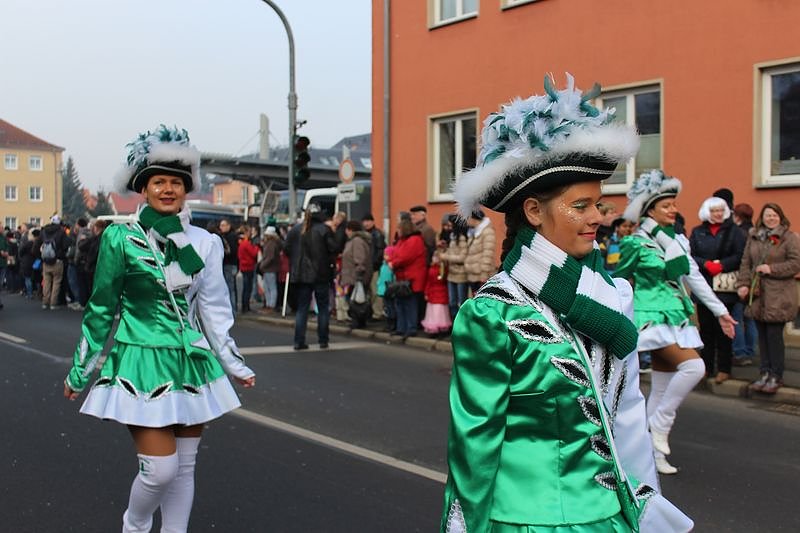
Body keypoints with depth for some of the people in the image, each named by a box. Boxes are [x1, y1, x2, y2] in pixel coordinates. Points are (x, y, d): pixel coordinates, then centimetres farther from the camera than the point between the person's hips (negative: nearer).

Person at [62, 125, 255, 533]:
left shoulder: (204, 243, 4)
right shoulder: (120, 239, -6)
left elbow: (213, 311, 10)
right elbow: (101, 309, 0)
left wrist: (235, 366, 12)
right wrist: (80, 371, 4)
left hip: (191, 363, 4)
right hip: (142, 362, -4)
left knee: (184, 468, 10)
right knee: (160, 469, -7)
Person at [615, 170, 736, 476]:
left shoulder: (678, 240, 12)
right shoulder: (635, 244, -8)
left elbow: (694, 277, 17)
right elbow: (617, 283, 0)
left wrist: (720, 311, 17)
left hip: (677, 317, 7)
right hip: (653, 317, -7)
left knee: (661, 389, 8)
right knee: (693, 366, -23)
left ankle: (653, 449, 16)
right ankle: (659, 427, -9)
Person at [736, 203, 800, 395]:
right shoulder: (753, 237, 12)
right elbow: (746, 262, 11)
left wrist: (772, 269, -15)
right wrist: (742, 284, 0)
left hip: (778, 296, -5)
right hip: (757, 294, 5)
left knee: (774, 335, -4)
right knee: (762, 335, 9)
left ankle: (776, 377, 6)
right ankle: (765, 373, 18)